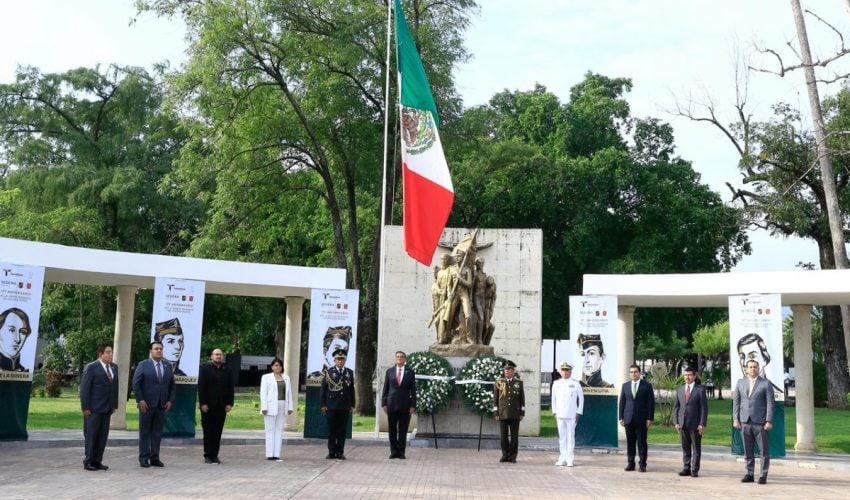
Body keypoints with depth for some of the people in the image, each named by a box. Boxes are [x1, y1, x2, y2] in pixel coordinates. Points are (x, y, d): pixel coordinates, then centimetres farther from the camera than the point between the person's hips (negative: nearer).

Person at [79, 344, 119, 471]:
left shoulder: (114, 367, 11)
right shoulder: (91, 367, -7)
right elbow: (84, 389, -9)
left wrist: (115, 404, 8)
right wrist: (85, 407, -13)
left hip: (107, 408, 6)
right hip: (94, 408, -6)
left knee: (103, 436, 7)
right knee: (91, 435, 0)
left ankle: (97, 461, 14)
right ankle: (88, 462, 7)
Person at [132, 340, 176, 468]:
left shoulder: (168, 366, 11)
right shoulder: (143, 365, 0)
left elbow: (171, 385, 14)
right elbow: (136, 384, -3)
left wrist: (170, 400, 2)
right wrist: (140, 400, -11)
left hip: (162, 405, 3)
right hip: (147, 404, -3)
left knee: (157, 432, 4)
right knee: (145, 432, 2)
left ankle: (155, 458, 9)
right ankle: (144, 458, 8)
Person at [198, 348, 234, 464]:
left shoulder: (227, 370, 10)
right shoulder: (205, 369, 2)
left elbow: (230, 388, 8)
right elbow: (201, 387, -4)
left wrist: (230, 403, -1)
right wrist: (203, 403, -11)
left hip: (221, 406, 2)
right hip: (208, 406, -2)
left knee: (218, 432, 3)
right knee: (208, 431, 2)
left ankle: (215, 455, 8)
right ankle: (207, 456, 7)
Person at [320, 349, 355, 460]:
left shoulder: (350, 373, 9)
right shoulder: (328, 372, 2)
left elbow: (352, 389, 10)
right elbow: (323, 389, 1)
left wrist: (352, 405, 7)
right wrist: (323, 404, -4)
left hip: (344, 407, 2)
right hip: (331, 406, -2)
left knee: (342, 431, 3)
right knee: (332, 430, 4)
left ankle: (340, 452, 8)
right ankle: (332, 452, 10)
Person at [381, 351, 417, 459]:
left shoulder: (410, 372, 4)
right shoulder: (389, 371, 7)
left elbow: (413, 390, 3)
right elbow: (385, 388, 7)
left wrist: (413, 405, -3)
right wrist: (384, 403, 1)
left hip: (405, 405, -1)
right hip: (392, 405, 1)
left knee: (403, 430, 2)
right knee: (392, 430, 5)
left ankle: (401, 452, 10)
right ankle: (393, 451, 13)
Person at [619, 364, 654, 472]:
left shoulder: (647, 386, 2)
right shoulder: (625, 386, 11)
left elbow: (651, 403, -1)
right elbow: (622, 402, 11)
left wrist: (650, 418, -7)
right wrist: (621, 417, 4)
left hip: (641, 419, -3)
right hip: (628, 419, 3)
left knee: (642, 442, 0)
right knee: (630, 443, 5)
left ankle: (642, 464, 4)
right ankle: (631, 463, 10)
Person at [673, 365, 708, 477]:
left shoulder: (700, 389, -1)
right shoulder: (680, 390, 12)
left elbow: (704, 408, -4)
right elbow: (676, 407, 14)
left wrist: (702, 424, -11)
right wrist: (675, 422, 4)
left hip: (695, 425, -4)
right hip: (682, 424, 4)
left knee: (696, 448, 1)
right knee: (685, 448, 7)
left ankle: (695, 470, 6)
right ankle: (686, 468, 12)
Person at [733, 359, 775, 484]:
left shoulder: (765, 383, 0)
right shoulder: (740, 383, 10)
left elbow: (770, 403, -3)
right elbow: (736, 402, 11)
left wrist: (769, 421, -10)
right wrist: (735, 419, 4)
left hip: (760, 422, -3)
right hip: (745, 422, 3)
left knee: (764, 450, -1)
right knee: (748, 450, 6)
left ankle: (763, 475, 6)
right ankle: (749, 474, 13)